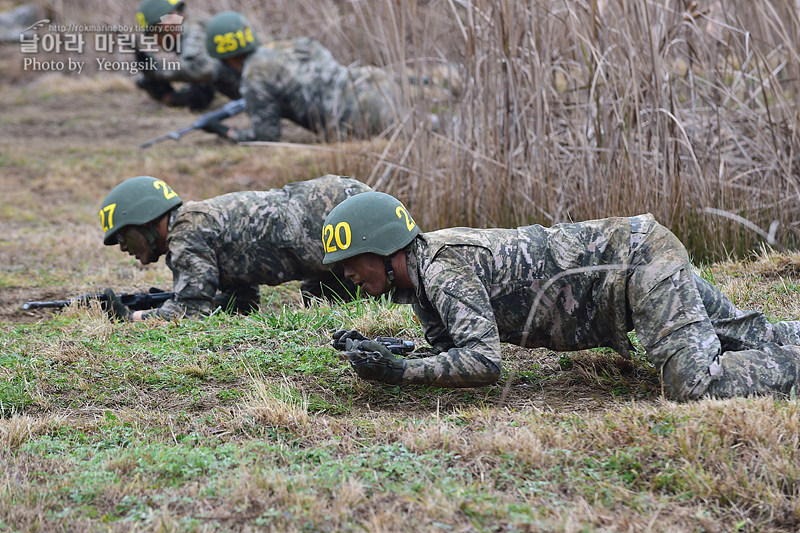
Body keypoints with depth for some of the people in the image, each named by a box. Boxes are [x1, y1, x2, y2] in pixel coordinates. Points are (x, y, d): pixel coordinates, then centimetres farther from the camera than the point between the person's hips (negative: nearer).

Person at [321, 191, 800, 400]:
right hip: (639, 255, 9)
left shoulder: (444, 271, -22)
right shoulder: (419, 267, 6)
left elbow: (484, 362, -31)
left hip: (639, 261, -9)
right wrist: (378, 352, -3)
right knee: (755, 340, 17)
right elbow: (458, 348, 11)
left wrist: (396, 372, -27)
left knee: (697, 384, -23)